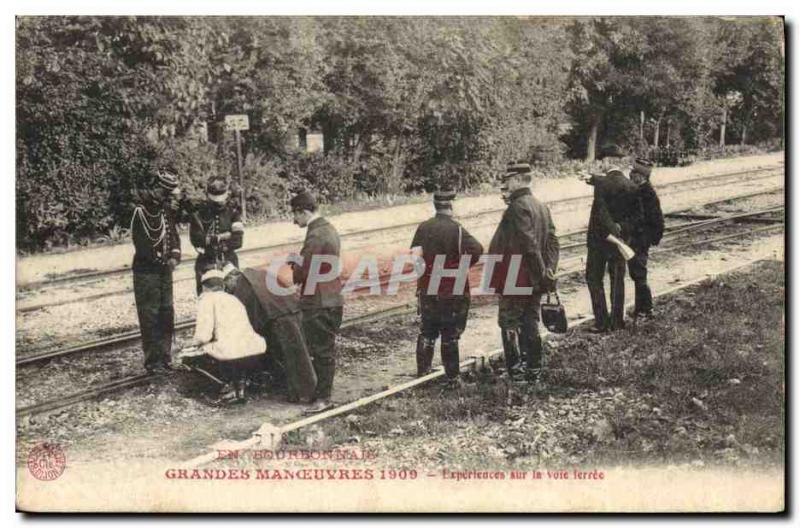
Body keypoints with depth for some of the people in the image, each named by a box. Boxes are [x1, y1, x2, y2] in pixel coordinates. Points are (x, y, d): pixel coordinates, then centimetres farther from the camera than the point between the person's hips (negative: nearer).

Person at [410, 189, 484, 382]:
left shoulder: (423, 228, 0)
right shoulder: (456, 229, -15)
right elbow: (477, 249, -26)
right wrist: (465, 265, -9)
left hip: (427, 289, 4)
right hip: (453, 292, -4)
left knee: (426, 332, 15)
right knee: (450, 335, 4)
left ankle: (422, 372, 19)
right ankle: (452, 376, 9)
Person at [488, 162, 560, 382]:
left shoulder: (518, 206, -15)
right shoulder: (541, 206, 13)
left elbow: (529, 243, -21)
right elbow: (552, 241, 11)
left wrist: (543, 272, -16)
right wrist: (549, 270, 5)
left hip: (516, 279, -8)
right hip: (535, 281, 9)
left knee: (509, 323, 1)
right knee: (531, 324, 13)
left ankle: (514, 370, 2)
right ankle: (534, 370, 16)